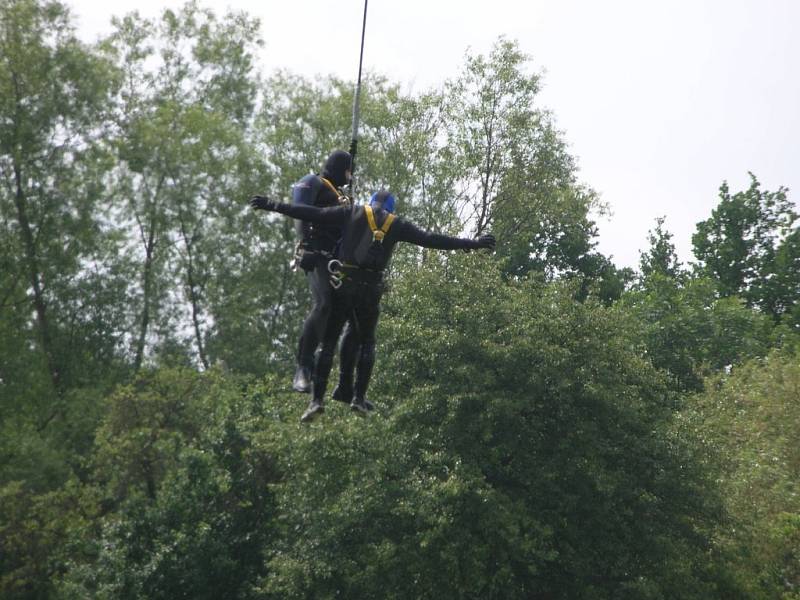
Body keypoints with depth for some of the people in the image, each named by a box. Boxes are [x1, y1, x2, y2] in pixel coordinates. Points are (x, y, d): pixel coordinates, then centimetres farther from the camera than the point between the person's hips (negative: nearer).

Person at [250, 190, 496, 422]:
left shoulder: (352, 213, 9)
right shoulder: (397, 224, 10)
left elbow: (312, 213, 5)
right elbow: (431, 239, 7)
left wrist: (271, 205, 9)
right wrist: (472, 243, 12)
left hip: (344, 284, -1)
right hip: (371, 289, 1)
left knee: (328, 340, 4)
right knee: (367, 342, 18)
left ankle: (317, 399, -5)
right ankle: (359, 397, 6)